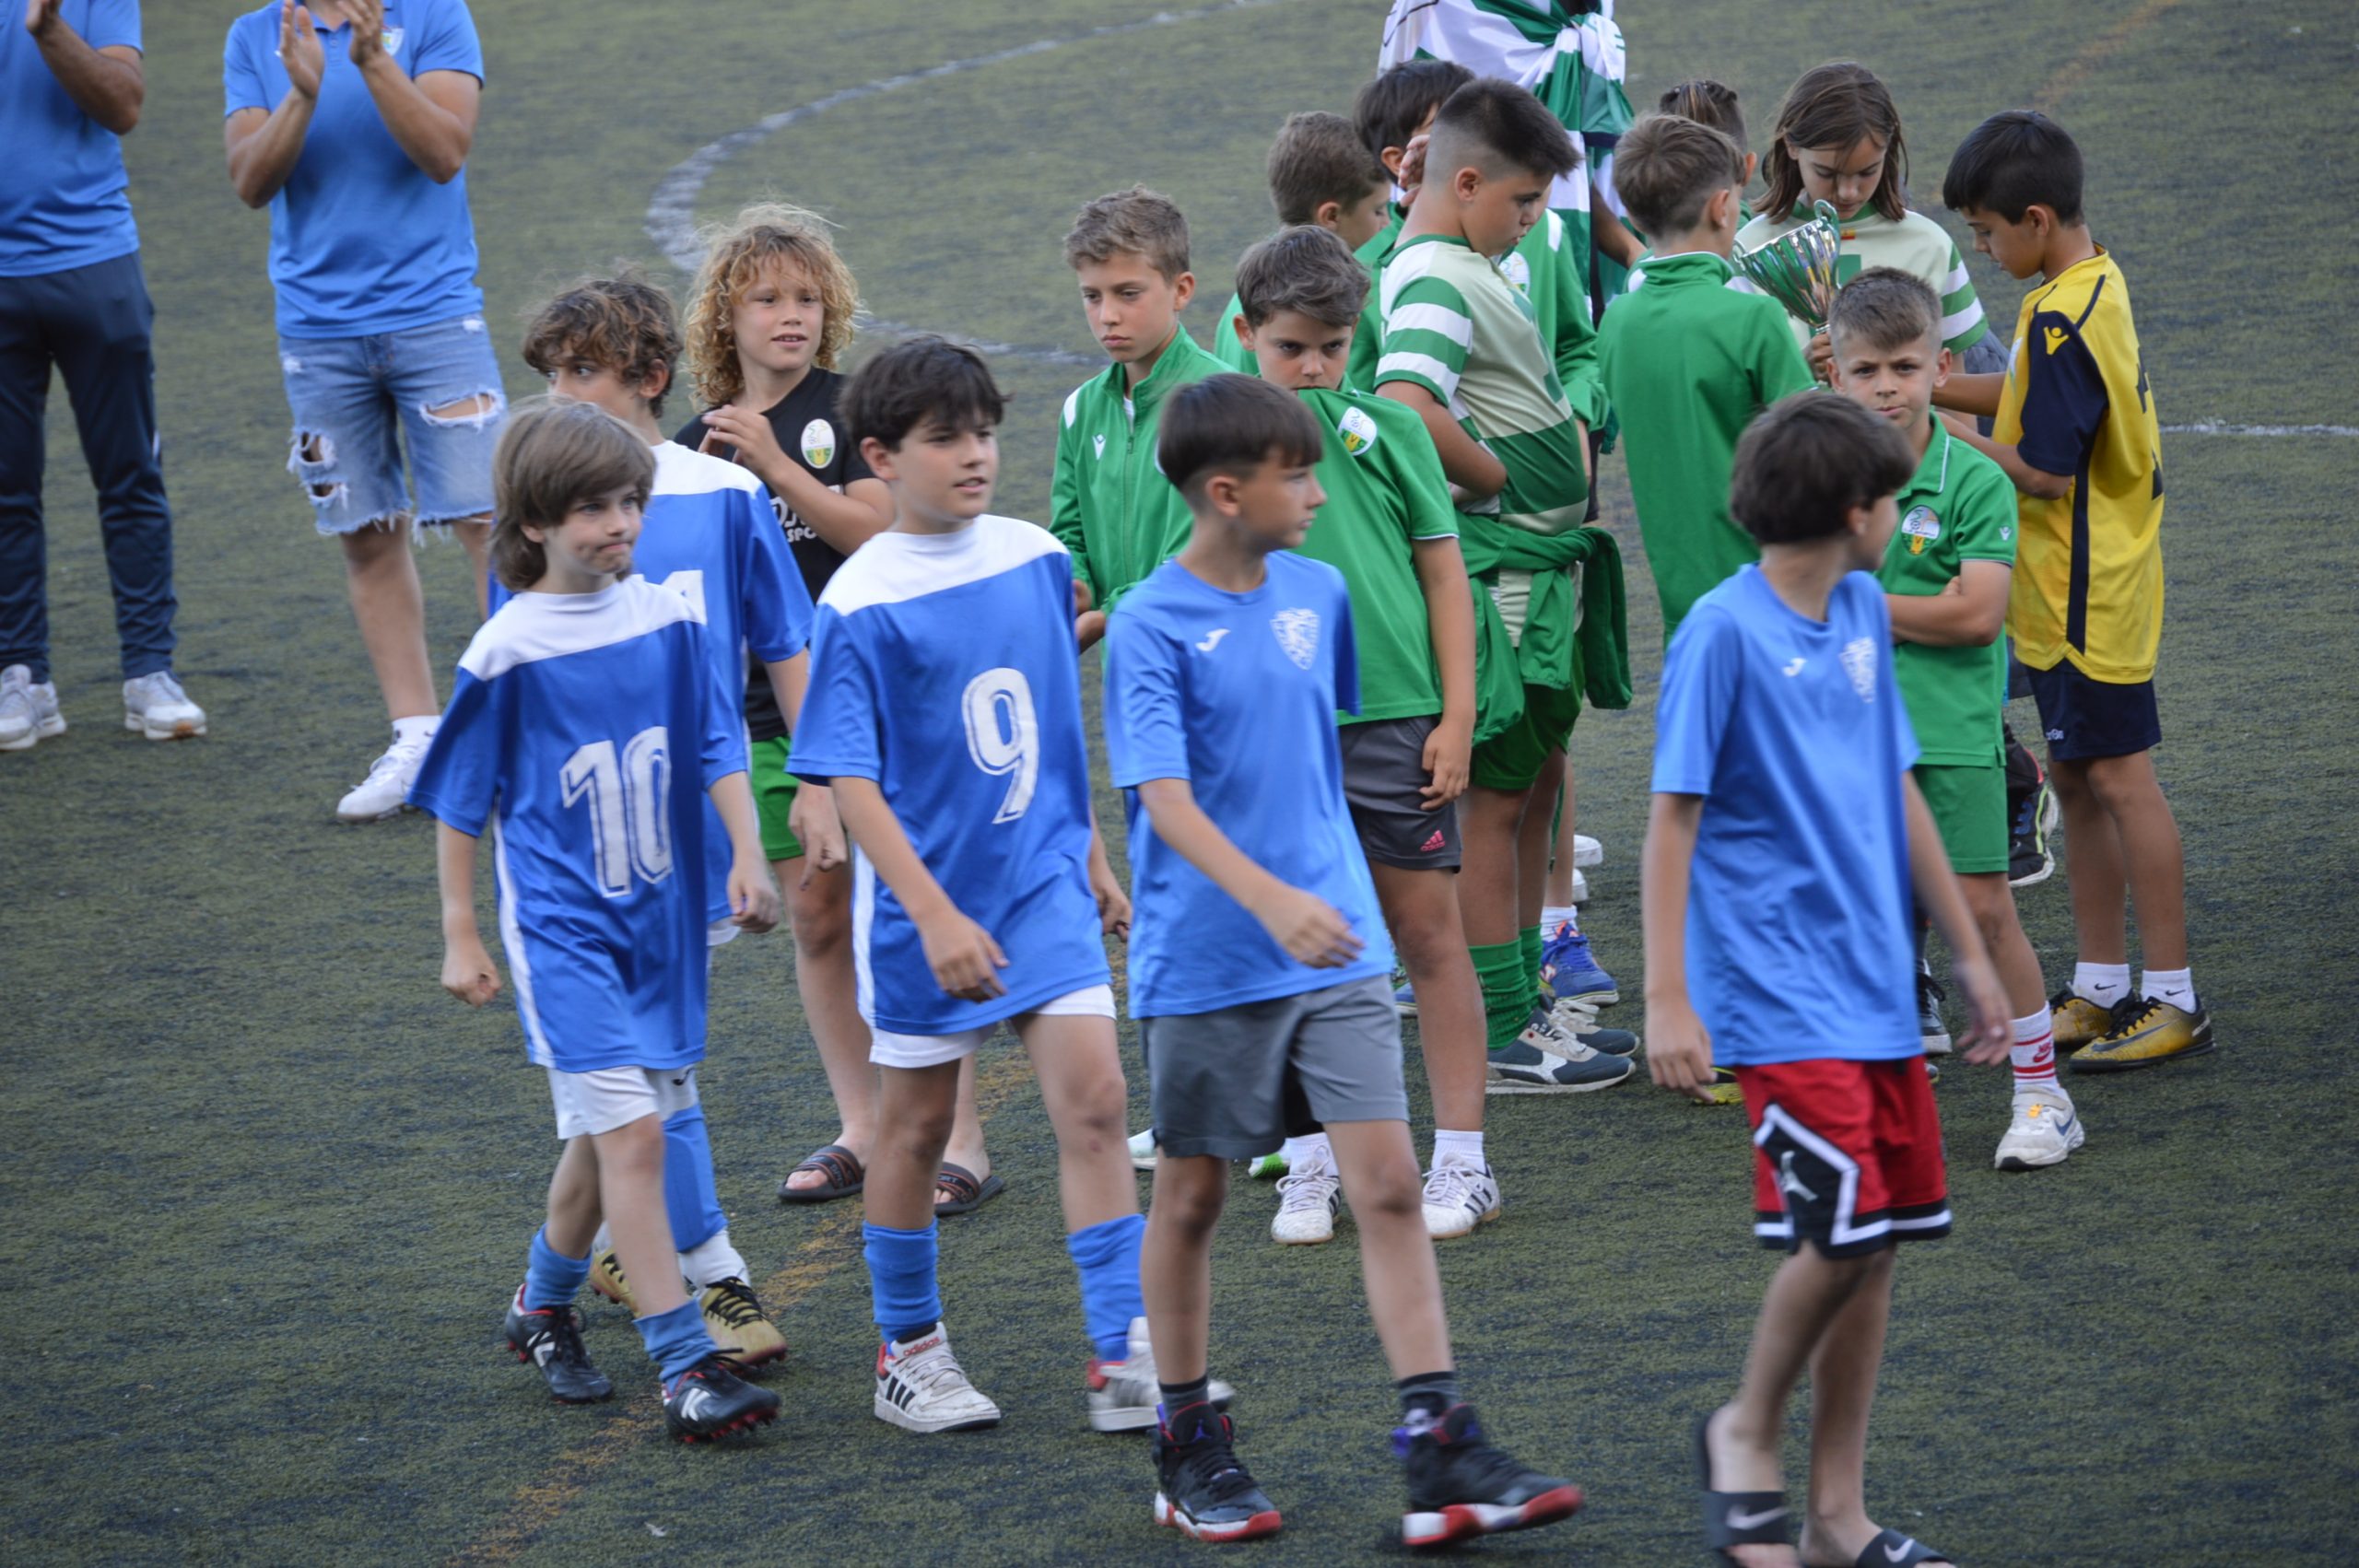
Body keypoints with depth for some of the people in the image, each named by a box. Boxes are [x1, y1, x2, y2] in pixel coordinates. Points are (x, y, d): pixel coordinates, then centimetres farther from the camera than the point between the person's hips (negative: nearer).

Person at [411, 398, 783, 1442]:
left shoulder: (669, 621, 1)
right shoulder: (508, 651, -11)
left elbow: (718, 747, 8)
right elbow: (460, 799, -3)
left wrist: (748, 859, -3)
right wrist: (460, 934, -2)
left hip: (660, 916, 5)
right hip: (561, 926, -5)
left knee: (606, 1138, 14)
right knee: (628, 1130, -14)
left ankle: (544, 1304, 38)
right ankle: (687, 1366, -14)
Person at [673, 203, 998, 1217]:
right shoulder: (699, 442, 8)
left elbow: (877, 532, -15)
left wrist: (774, 464, -21)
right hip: (769, 708, 5)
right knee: (816, 918, 10)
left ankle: (961, 1143, -3)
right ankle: (860, 1129, 20)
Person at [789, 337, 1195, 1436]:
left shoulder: (1037, 560, 2)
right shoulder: (862, 604, -14)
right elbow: (850, 779, -15)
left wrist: (1092, 857, 20)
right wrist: (934, 914, -21)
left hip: (1043, 884, 4)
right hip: (925, 901, -4)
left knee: (1092, 1098, -7)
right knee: (916, 1125, 9)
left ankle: (1123, 1355, -4)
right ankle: (910, 1351, 26)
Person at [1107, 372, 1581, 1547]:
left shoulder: (1317, 593, 6)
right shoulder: (1150, 627, -12)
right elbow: (1165, 797, -21)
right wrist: (1271, 900, -33)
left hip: (1337, 951, 4)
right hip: (1207, 964, -4)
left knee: (1388, 1184, -4)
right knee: (1191, 1199, 9)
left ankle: (1441, 1453, -6)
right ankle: (1189, 1451, 23)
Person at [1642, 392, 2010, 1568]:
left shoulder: (1864, 612, 10)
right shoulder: (1724, 630, -11)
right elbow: (1673, 817, -12)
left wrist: (1969, 953, 21)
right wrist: (1667, 999, -16)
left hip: (1875, 984, 8)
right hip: (1778, 989, -8)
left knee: (1879, 1236, 8)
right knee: (1841, 1228, -16)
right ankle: (1746, 1431, 9)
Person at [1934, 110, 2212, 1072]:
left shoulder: (2061, 321, -23)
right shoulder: (2096, 288, 8)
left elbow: (2045, 470, -22)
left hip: (2086, 596, -10)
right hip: (2069, 593, 10)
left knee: (2119, 778, -3)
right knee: (2079, 781, 14)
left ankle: (2173, 1000, 2)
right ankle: (2103, 989, 22)